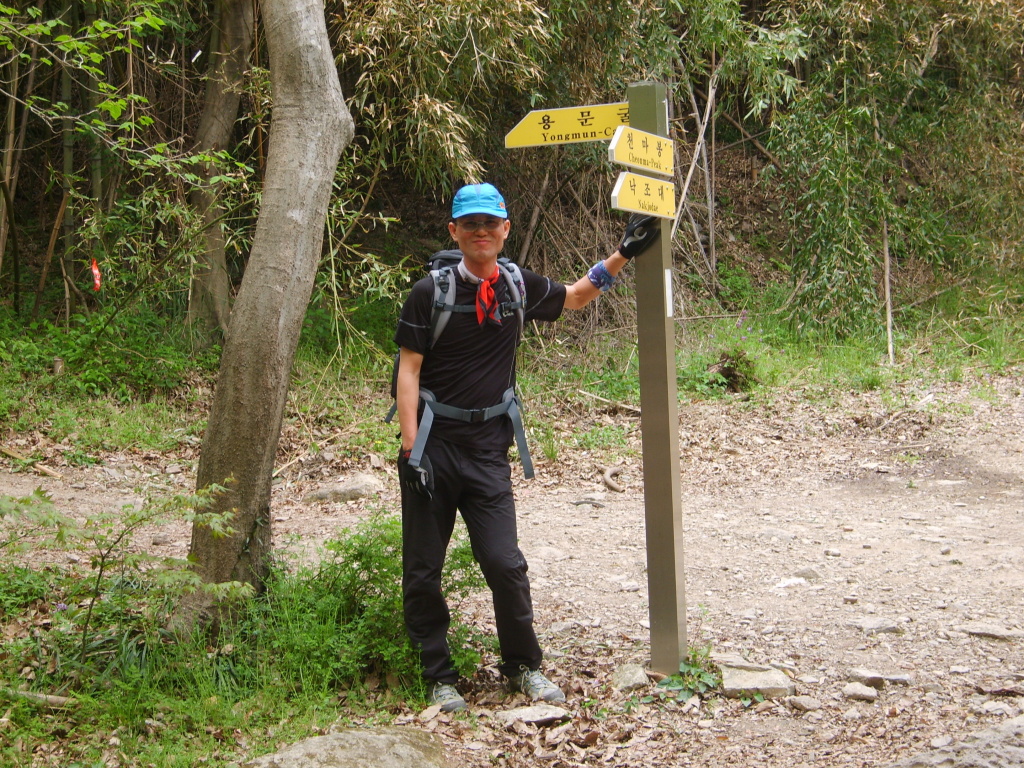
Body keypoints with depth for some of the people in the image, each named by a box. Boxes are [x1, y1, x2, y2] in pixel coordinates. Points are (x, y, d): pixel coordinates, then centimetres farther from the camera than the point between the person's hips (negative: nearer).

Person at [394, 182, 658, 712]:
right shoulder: (429, 292, -6)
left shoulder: (519, 287, 5)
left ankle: (523, 667, 18)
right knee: (423, 571, 4)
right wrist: (411, 450, -14)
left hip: (488, 448, 2)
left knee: (505, 564, -3)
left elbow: (575, 297, 24)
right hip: (433, 444, -2)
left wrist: (623, 254, 13)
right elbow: (409, 371, -7)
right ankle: (439, 677, 19)